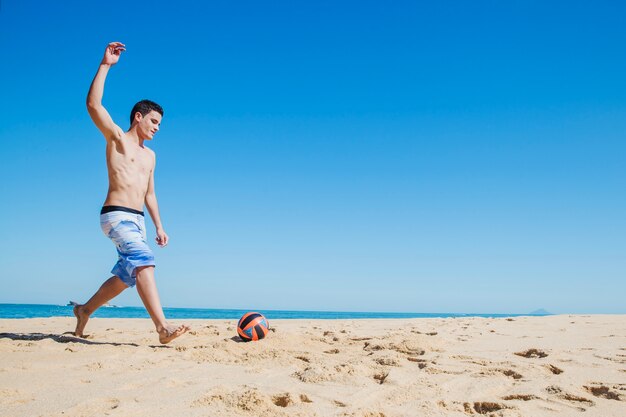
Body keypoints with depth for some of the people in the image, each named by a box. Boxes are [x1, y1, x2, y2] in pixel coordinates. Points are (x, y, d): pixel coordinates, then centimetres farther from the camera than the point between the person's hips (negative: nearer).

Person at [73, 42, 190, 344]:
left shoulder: (149, 155, 22)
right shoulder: (116, 138, 2)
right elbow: (93, 104, -13)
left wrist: (159, 226, 18)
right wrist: (106, 65, -15)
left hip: (137, 219, 8)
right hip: (116, 215, -8)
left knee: (125, 276, 14)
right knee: (143, 262, -25)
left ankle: (85, 309, 34)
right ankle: (162, 327, -34)